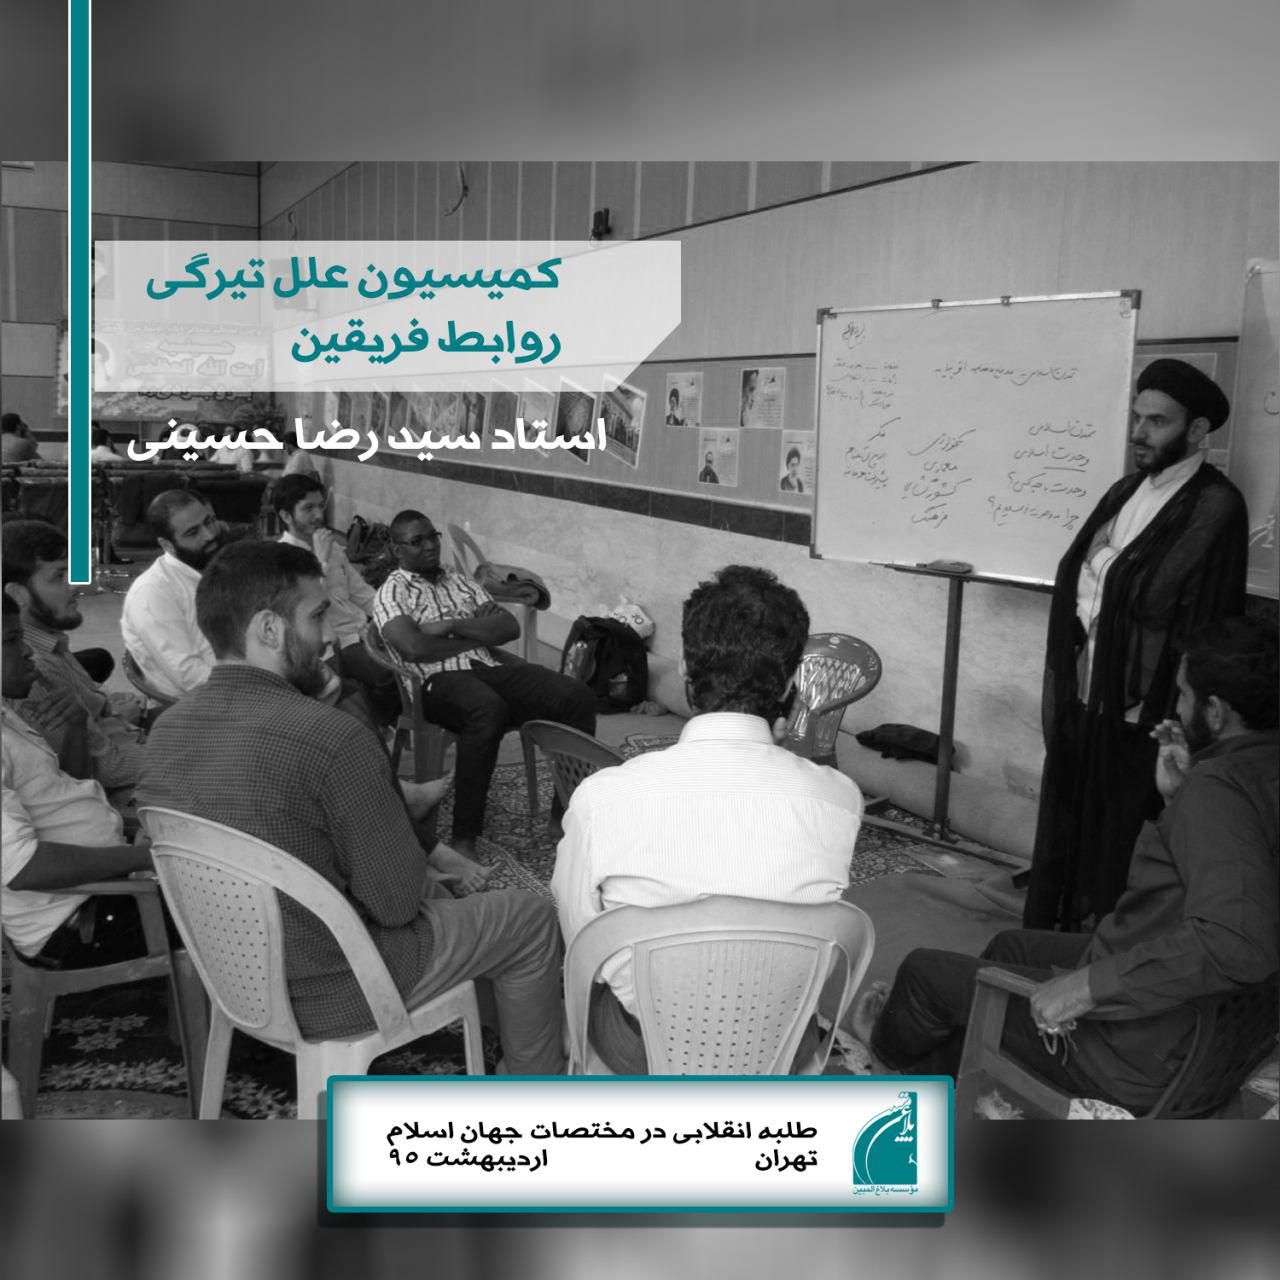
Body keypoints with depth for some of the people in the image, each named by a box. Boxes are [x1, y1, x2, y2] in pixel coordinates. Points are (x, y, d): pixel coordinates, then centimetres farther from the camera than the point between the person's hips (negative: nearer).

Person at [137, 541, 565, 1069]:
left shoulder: (165, 729, -6)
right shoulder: (330, 738, -31)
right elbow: (398, 900, -23)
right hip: (327, 997, -8)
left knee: (435, 879, 29)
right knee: (532, 917, 11)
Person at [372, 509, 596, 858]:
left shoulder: (462, 583, 25)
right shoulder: (391, 593, 8)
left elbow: (510, 627, 11)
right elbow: (415, 647, -12)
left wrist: (453, 625, -3)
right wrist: (479, 633, 0)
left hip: (491, 667, 6)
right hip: (439, 679, -6)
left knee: (577, 696, -17)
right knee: (488, 709, -41)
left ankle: (565, 814, -10)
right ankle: (464, 839, -36)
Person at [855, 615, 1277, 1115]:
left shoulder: (1216, 791, -30)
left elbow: (1236, 945, -43)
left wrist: (1088, 984, -36)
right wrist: (1176, 798, 4)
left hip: (1140, 1056, -10)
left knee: (926, 971, 7)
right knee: (1012, 945, 31)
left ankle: (891, 1042, 43)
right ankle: (929, 1073, 49)